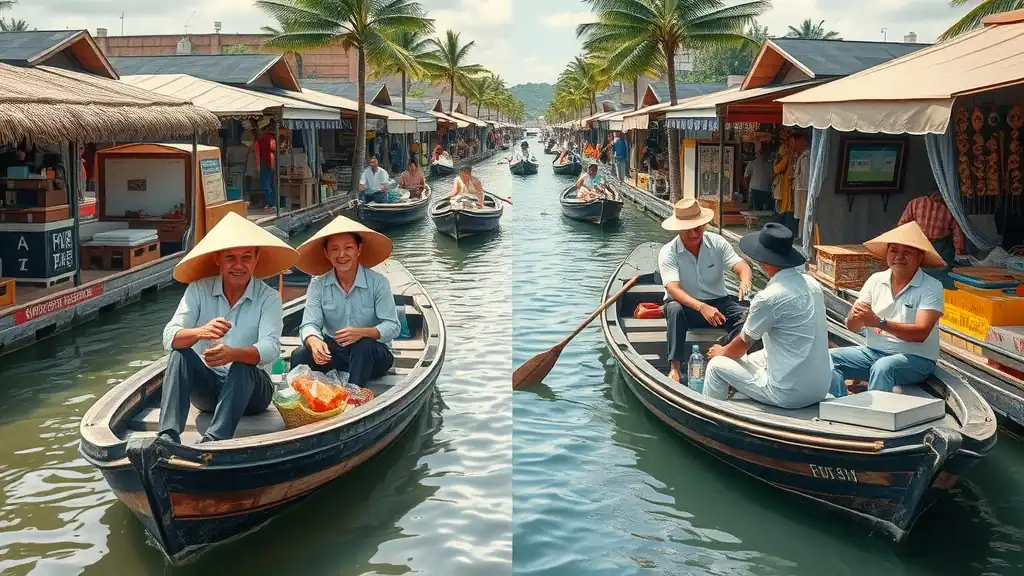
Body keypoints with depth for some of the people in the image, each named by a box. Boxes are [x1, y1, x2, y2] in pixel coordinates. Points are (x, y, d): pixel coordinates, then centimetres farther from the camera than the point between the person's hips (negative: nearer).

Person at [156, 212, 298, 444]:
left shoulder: (268, 298, -5)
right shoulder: (199, 290, 0)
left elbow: (271, 348, -23)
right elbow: (170, 337, -14)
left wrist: (233, 354, -45)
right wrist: (200, 332, -38)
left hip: (250, 387, -2)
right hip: (206, 386, 2)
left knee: (243, 366, -33)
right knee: (180, 354, -25)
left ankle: (213, 441, -49)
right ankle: (167, 438, -39)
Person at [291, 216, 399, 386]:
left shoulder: (378, 283, -10)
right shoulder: (318, 285, -2)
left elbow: (392, 327, -14)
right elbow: (310, 324, -12)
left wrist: (362, 333, -35)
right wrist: (315, 342, -38)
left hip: (372, 353, -2)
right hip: (333, 351, 2)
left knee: (364, 346, -37)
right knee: (299, 356, -28)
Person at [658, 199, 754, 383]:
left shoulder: (717, 243, -5)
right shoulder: (668, 252, -13)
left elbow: (742, 266, -16)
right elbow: (673, 289, -26)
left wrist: (745, 280, -43)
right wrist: (702, 307, -42)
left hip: (718, 303, 2)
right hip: (686, 306, -2)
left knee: (746, 315, -26)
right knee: (674, 308, -37)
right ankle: (674, 367, -36)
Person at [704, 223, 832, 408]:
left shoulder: (769, 297, -20)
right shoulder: (811, 283, 2)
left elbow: (742, 345, -4)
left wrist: (721, 352, 18)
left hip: (790, 394, -7)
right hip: (821, 388, 8)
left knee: (717, 366, 10)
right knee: (751, 359, 29)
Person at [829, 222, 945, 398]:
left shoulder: (931, 287, -6)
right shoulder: (876, 280, 8)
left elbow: (921, 333, -19)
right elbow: (852, 327, 6)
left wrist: (879, 322, -29)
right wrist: (855, 316, -19)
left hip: (915, 358, -5)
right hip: (873, 350, 5)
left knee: (882, 367, -37)